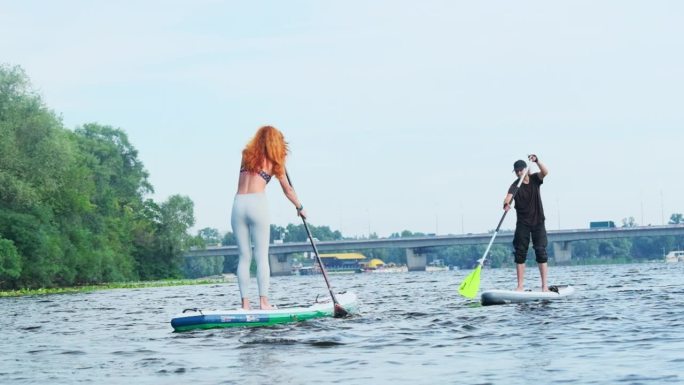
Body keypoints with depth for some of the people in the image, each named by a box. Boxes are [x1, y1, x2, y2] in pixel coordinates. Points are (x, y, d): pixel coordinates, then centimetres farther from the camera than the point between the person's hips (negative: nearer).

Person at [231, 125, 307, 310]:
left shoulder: (246, 155, 16)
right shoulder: (274, 162, 9)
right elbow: (288, 190, 16)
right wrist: (300, 207, 31)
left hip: (238, 204, 3)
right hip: (257, 203, -3)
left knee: (244, 256, 5)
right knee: (262, 256, -1)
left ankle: (245, 303, 0)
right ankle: (263, 301, -7)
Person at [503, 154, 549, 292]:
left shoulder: (535, 179, 0)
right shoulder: (515, 185, -7)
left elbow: (545, 172, -20)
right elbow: (509, 196, -25)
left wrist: (536, 161, -35)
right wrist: (506, 204, -47)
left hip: (538, 221, 0)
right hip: (522, 223, 0)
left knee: (541, 252, -5)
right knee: (520, 253, -3)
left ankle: (545, 285, -6)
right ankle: (520, 285, 0)